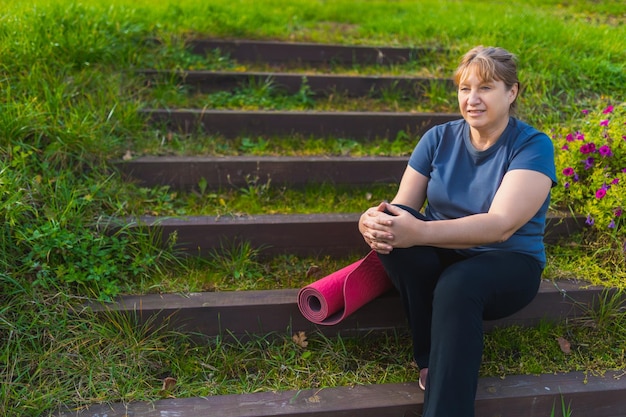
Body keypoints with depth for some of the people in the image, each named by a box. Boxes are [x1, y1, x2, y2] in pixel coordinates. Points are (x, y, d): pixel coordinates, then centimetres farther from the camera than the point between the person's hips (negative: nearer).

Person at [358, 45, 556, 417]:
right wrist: (374, 221, -30)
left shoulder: (533, 146, -12)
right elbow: (404, 206, -3)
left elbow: (501, 225, -26)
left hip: (508, 263, -4)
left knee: (457, 284, -39)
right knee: (392, 227, -28)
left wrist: (420, 232, -39)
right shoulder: (439, 138, 1)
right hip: (441, 257, 4)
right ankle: (432, 362, -17)